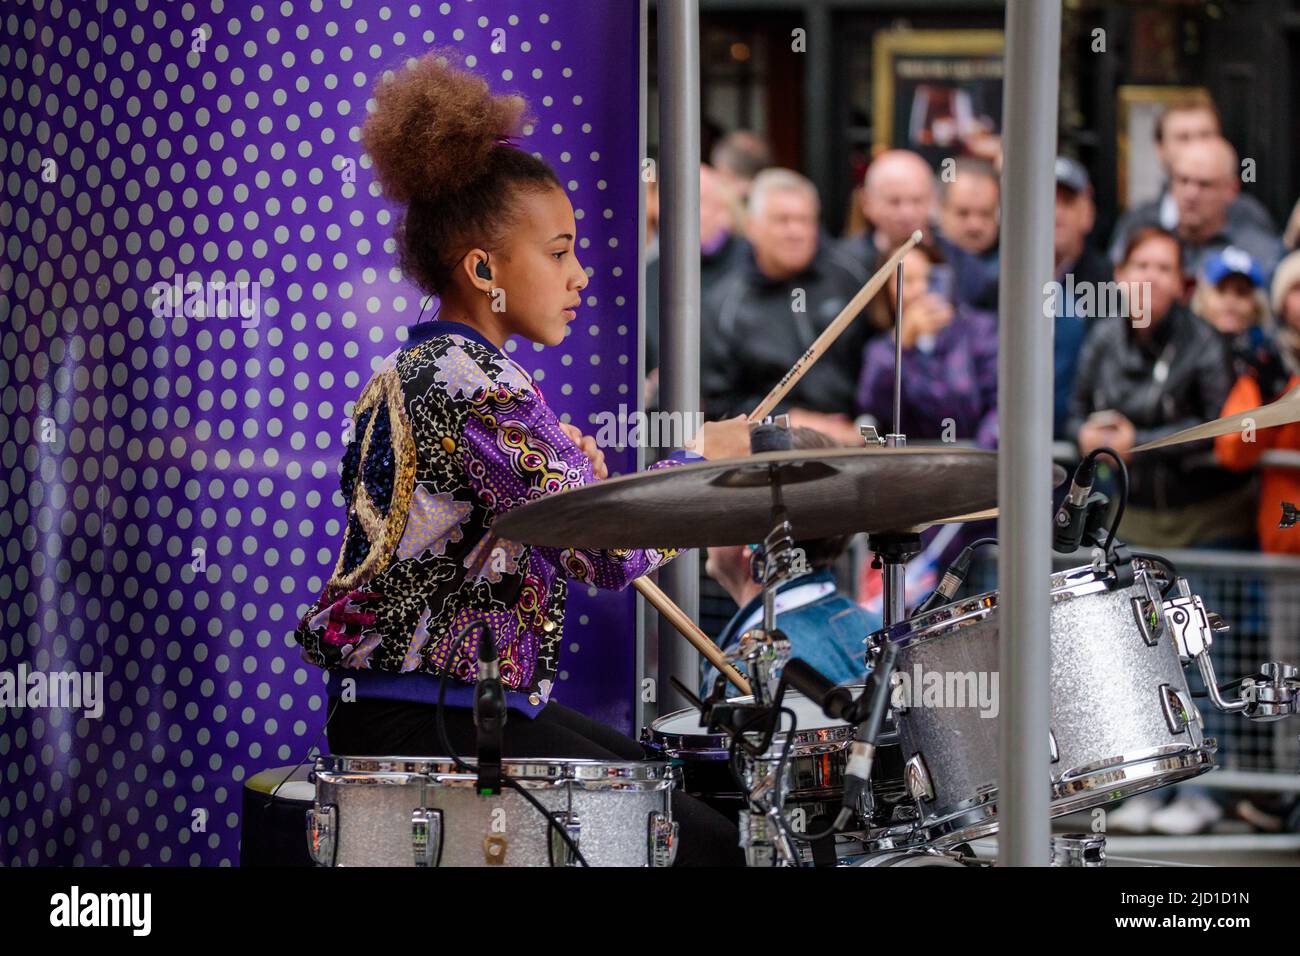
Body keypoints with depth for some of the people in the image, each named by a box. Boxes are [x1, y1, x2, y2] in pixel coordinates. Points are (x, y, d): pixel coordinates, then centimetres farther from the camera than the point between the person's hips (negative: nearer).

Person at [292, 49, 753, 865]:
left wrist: (564, 478, 10)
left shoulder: (403, 374, 14)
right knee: (705, 844, -11)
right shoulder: (478, 385, -18)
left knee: (673, 792, 20)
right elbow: (610, 552, -22)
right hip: (433, 730, -11)